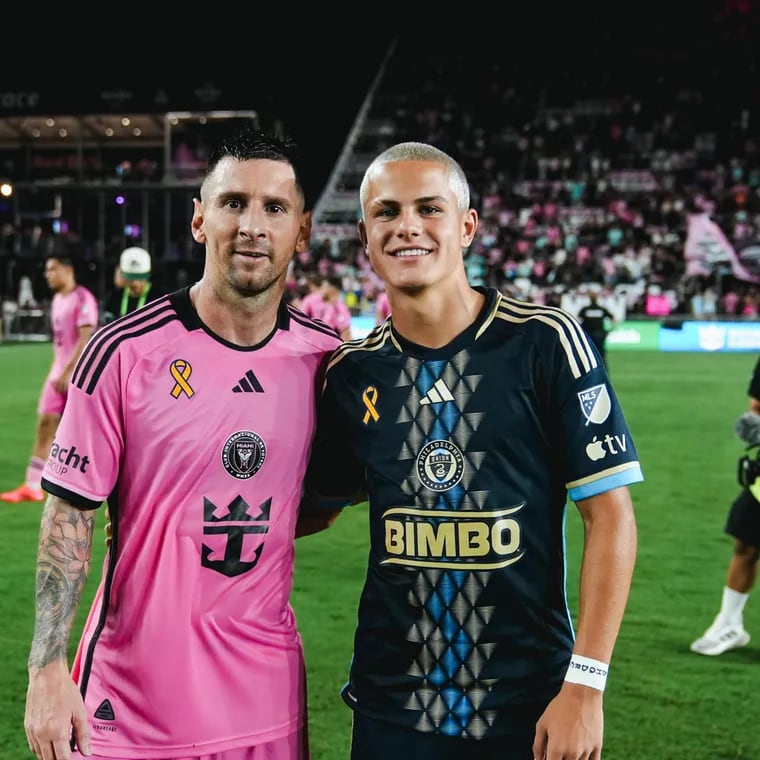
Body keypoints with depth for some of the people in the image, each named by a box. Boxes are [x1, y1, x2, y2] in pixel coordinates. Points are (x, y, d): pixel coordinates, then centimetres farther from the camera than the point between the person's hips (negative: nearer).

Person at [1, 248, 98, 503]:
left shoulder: (83, 299, -13)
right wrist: (56, 371, 14)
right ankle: (32, 486, 4)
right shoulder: (57, 299, 13)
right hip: (59, 373, 8)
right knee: (45, 424, 3)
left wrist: (66, 373, -22)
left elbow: (85, 339, -20)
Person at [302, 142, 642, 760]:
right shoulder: (352, 373, 2)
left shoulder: (543, 342, -8)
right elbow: (317, 505, 16)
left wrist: (584, 685, -13)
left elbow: (610, 515, -8)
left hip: (530, 707, -2)